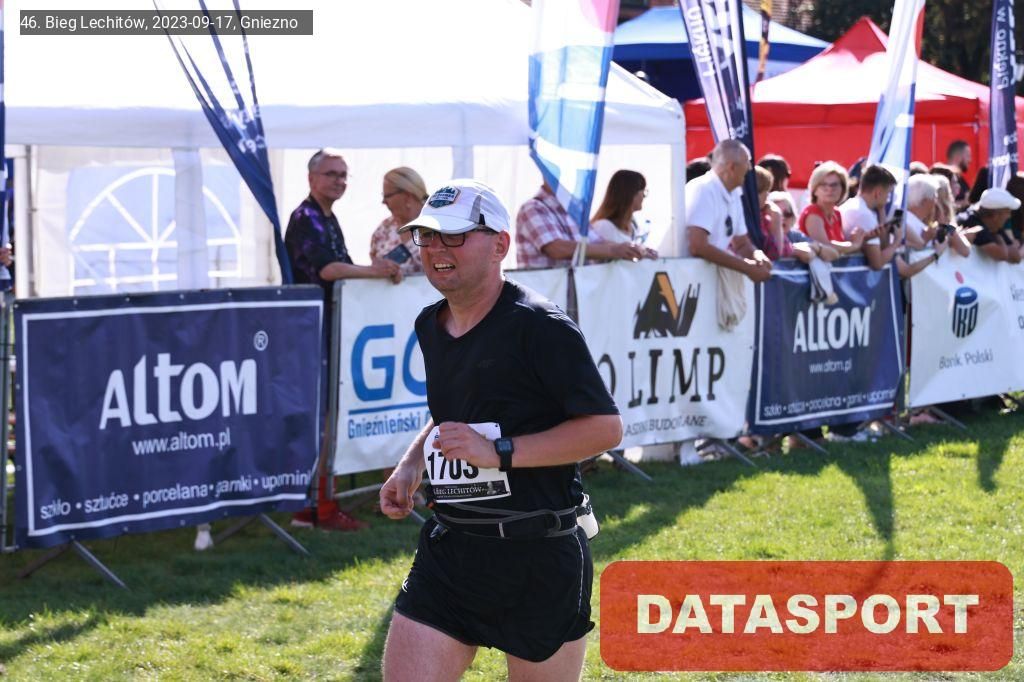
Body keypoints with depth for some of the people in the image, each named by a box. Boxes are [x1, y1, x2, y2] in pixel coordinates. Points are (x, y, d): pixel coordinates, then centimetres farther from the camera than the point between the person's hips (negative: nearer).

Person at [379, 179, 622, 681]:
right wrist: (410, 465, 11)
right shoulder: (430, 325, 12)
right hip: (448, 547, 6)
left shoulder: (539, 327, -13)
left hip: (539, 558, -6)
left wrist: (499, 451, -20)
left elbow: (606, 427, -15)